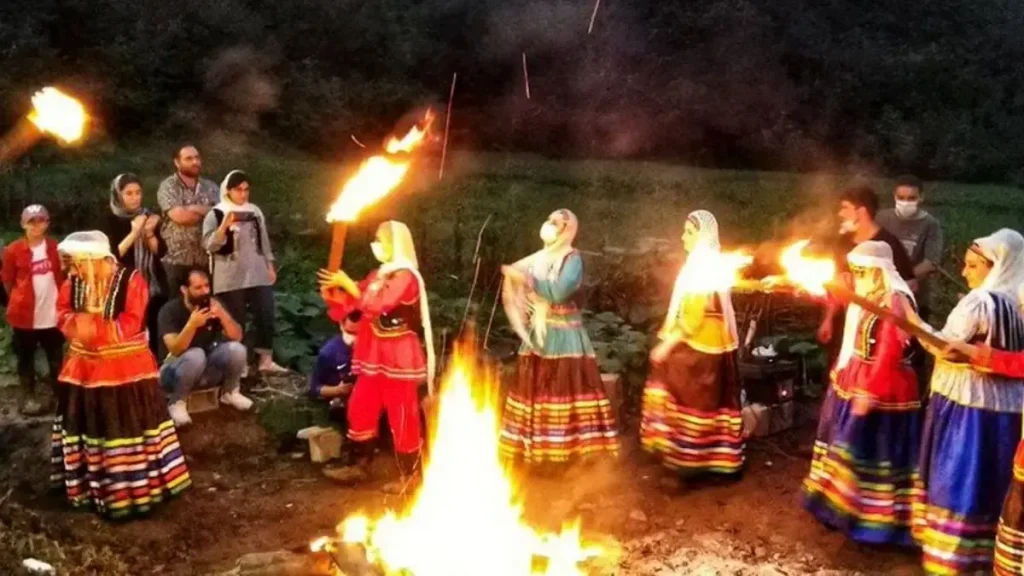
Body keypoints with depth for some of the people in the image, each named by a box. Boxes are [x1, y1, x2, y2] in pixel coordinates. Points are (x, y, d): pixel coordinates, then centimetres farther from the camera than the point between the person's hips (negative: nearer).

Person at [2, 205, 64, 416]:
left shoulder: (55, 248, 1)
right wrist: (20, 300, 3)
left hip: (52, 313, 2)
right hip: (25, 314, -2)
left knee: (56, 357, 12)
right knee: (26, 357, 10)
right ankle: (28, 397, 21)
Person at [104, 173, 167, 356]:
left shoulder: (149, 217, 9)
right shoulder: (111, 221, -2)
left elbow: (160, 251, 2)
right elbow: (113, 255, -13)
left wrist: (149, 232, -14)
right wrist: (134, 232, -18)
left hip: (154, 287, 4)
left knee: (155, 336, 3)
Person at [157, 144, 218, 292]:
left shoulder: (210, 187, 13)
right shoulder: (168, 187, -2)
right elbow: (179, 216, -17)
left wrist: (192, 208, -10)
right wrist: (207, 211, -4)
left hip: (207, 261, 4)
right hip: (177, 261, -4)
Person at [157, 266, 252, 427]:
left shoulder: (213, 305, -6)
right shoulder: (170, 310, -18)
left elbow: (237, 337, -12)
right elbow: (175, 350, -29)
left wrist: (223, 315, -29)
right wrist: (192, 325, -44)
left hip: (208, 368, 4)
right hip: (176, 371, -4)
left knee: (236, 349, -22)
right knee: (196, 355, -36)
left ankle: (230, 393, 5)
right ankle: (177, 403, -13)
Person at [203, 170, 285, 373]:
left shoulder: (255, 211, 13)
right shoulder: (215, 215, -3)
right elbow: (210, 245, -13)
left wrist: (270, 266, 13)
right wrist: (224, 225, -26)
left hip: (258, 275, 4)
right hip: (231, 279, -4)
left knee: (266, 316, 0)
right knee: (236, 321, 0)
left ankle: (266, 360, 8)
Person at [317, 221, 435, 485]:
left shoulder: (406, 276, -15)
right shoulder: (378, 275, 12)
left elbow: (376, 306, -26)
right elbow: (354, 302, 15)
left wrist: (348, 284, -21)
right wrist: (334, 295, -4)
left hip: (398, 356, -9)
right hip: (375, 355, 9)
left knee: (402, 415, -1)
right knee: (360, 407, 13)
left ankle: (411, 473, 11)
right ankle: (361, 463, 27)